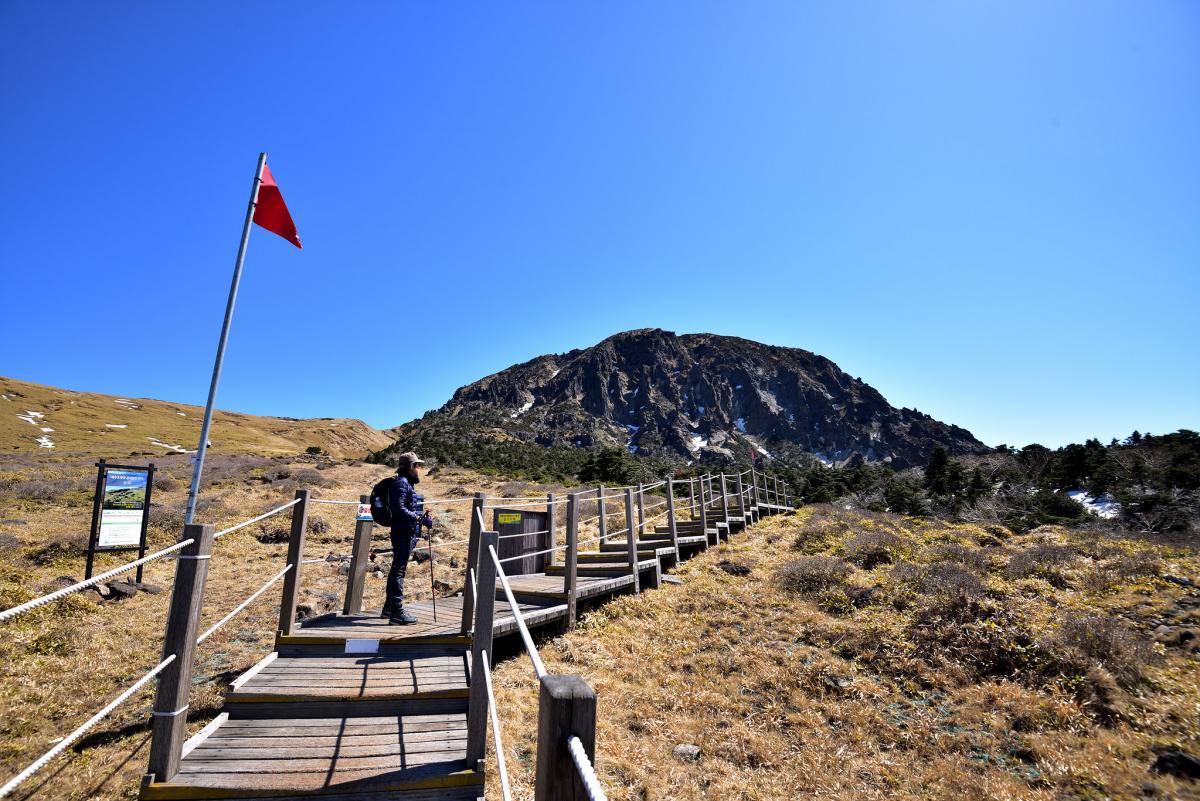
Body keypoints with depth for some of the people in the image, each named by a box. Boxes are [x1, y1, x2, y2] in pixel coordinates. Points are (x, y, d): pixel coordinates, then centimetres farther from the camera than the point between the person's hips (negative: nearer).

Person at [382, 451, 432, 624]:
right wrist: (419, 518, -22)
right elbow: (399, 509, -23)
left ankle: (389, 608, 29)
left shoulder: (407, 483, 19)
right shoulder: (401, 482, -13)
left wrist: (422, 518, 12)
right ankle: (397, 612, -3)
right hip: (403, 532, -11)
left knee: (397, 569, 18)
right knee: (399, 570, -7)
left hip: (406, 533, 11)